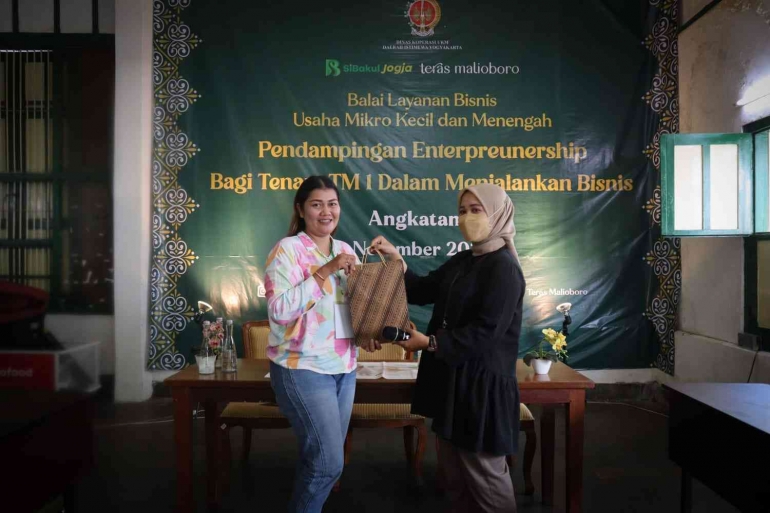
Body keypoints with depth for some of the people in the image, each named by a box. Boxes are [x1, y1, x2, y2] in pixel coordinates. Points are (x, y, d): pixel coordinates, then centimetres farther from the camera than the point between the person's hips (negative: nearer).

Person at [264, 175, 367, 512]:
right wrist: (324, 272, -23)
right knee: (328, 462, -6)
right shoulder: (287, 248, -10)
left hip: (344, 369, 7)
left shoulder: (346, 251, 10)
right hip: (303, 370, -7)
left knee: (322, 459, 15)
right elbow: (279, 310, -21)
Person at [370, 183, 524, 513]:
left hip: (482, 383, -8)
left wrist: (430, 343, -17)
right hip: (451, 379, 9)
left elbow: (486, 331, -21)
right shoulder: (461, 261, 11)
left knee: (483, 475, 5)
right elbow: (421, 292, 12)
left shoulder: (504, 267, -15)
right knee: (453, 473, 18)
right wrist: (395, 259, -2)